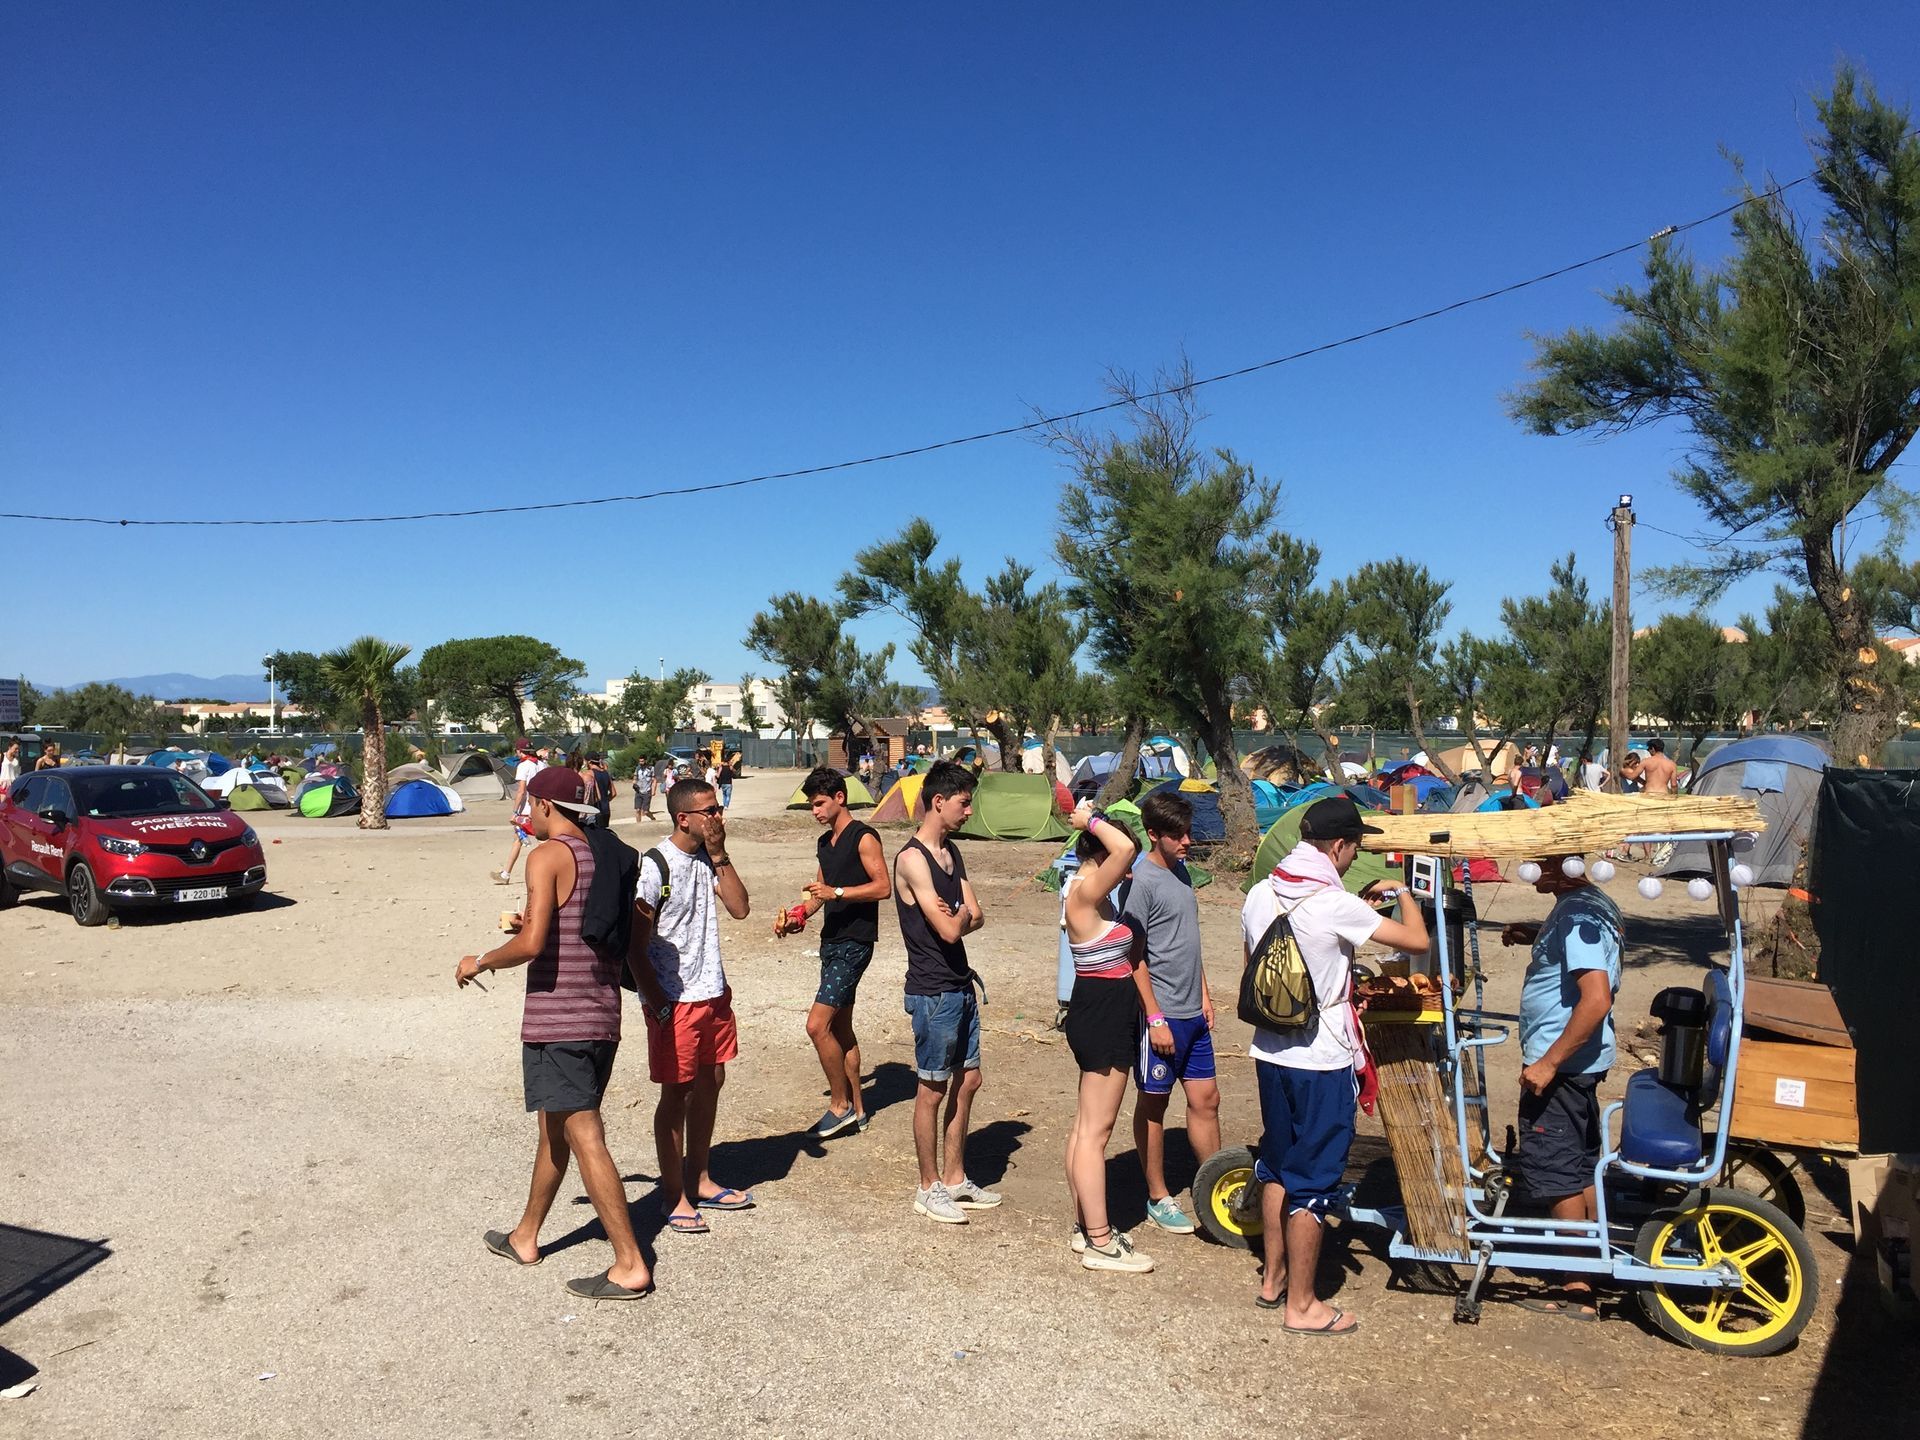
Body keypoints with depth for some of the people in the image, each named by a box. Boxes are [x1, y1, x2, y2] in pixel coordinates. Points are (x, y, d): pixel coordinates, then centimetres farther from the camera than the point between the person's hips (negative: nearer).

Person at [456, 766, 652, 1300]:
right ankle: (525, 1237, 38)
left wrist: (479, 963, -3)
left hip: (558, 1022, -9)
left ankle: (630, 1266, -3)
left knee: (585, 1140, -5)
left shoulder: (548, 856, -13)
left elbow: (531, 945, -22)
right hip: (602, 1018, 9)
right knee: (554, 1129, 22)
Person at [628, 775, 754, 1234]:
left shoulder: (708, 860, 6)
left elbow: (739, 907, -4)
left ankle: (699, 1180, 29)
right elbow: (636, 946, -15)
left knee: (710, 1083, 15)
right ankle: (674, 1195, 16)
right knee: (676, 1094, 3)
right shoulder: (654, 867, -16)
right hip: (675, 1000, -7)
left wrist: (719, 855, -9)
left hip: (714, 992, 7)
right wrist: (658, 1006, -14)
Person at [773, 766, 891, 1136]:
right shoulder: (825, 842, 15)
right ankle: (856, 1110, 22)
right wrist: (798, 915, 5)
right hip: (832, 941, 9)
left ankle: (840, 1105, 2)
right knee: (840, 1028, 12)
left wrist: (837, 892, -26)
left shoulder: (863, 837, -11)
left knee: (817, 1025, -13)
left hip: (854, 943, -9)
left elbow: (883, 887, -18)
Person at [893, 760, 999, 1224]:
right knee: (933, 1090, 4)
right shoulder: (912, 859, -19)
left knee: (967, 1081, 15)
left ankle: (955, 1179, 29)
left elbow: (976, 917, 6)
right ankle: (929, 1188, 19)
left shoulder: (952, 852, 10)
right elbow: (950, 930, -23)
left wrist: (954, 918, -13)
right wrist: (960, 915, -3)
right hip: (933, 992, -9)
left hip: (961, 986, 9)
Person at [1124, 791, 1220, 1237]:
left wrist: (1204, 995, 17)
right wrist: (1155, 1019, -18)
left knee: (1206, 1099, 13)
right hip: (1161, 1015, -8)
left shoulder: (1180, 870, 10)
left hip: (1193, 1013, 8)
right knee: (1154, 1104, 6)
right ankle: (1158, 1198, 19)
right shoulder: (1141, 880, -16)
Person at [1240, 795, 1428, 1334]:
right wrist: (1401, 894, 4)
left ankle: (1273, 1279, 34)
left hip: (1270, 1052, 7)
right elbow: (1417, 941, -16)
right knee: (1312, 1180, 4)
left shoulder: (1259, 896, 1)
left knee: (1277, 1164, 20)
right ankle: (1302, 1305, 16)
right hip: (1321, 1062, -7)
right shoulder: (1336, 905, -21)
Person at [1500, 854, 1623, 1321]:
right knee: (1580, 1167, 18)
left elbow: (1596, 999, -30)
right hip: (1578, 1061, 10)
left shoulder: (1578, 915, -23)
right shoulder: (1587, 903, 8)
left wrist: (1548, 1063, -27)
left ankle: (1577, 1291, 10)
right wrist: (1534, 935, 12)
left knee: (1556, 1175, 0)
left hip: (1560, 1065, -10)